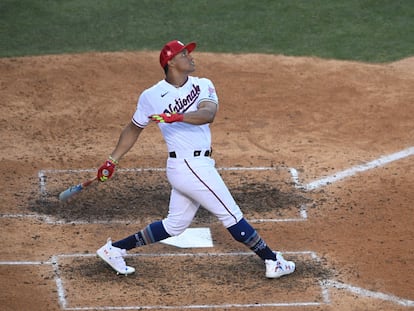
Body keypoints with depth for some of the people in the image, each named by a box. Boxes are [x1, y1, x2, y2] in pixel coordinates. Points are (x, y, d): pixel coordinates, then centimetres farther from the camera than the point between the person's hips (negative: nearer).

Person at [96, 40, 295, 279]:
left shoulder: (203, 86, 5)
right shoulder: (152, 96, -3)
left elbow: (208, 114, -16)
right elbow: (134, 129, 12)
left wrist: (176, 117, -33)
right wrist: (113, 160, 11)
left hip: (200, 165, 6)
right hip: (190, 166, -6)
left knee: (175, 225, 16)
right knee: (232, 215, 0)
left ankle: (115, 249, 25)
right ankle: (272, 261, 9)